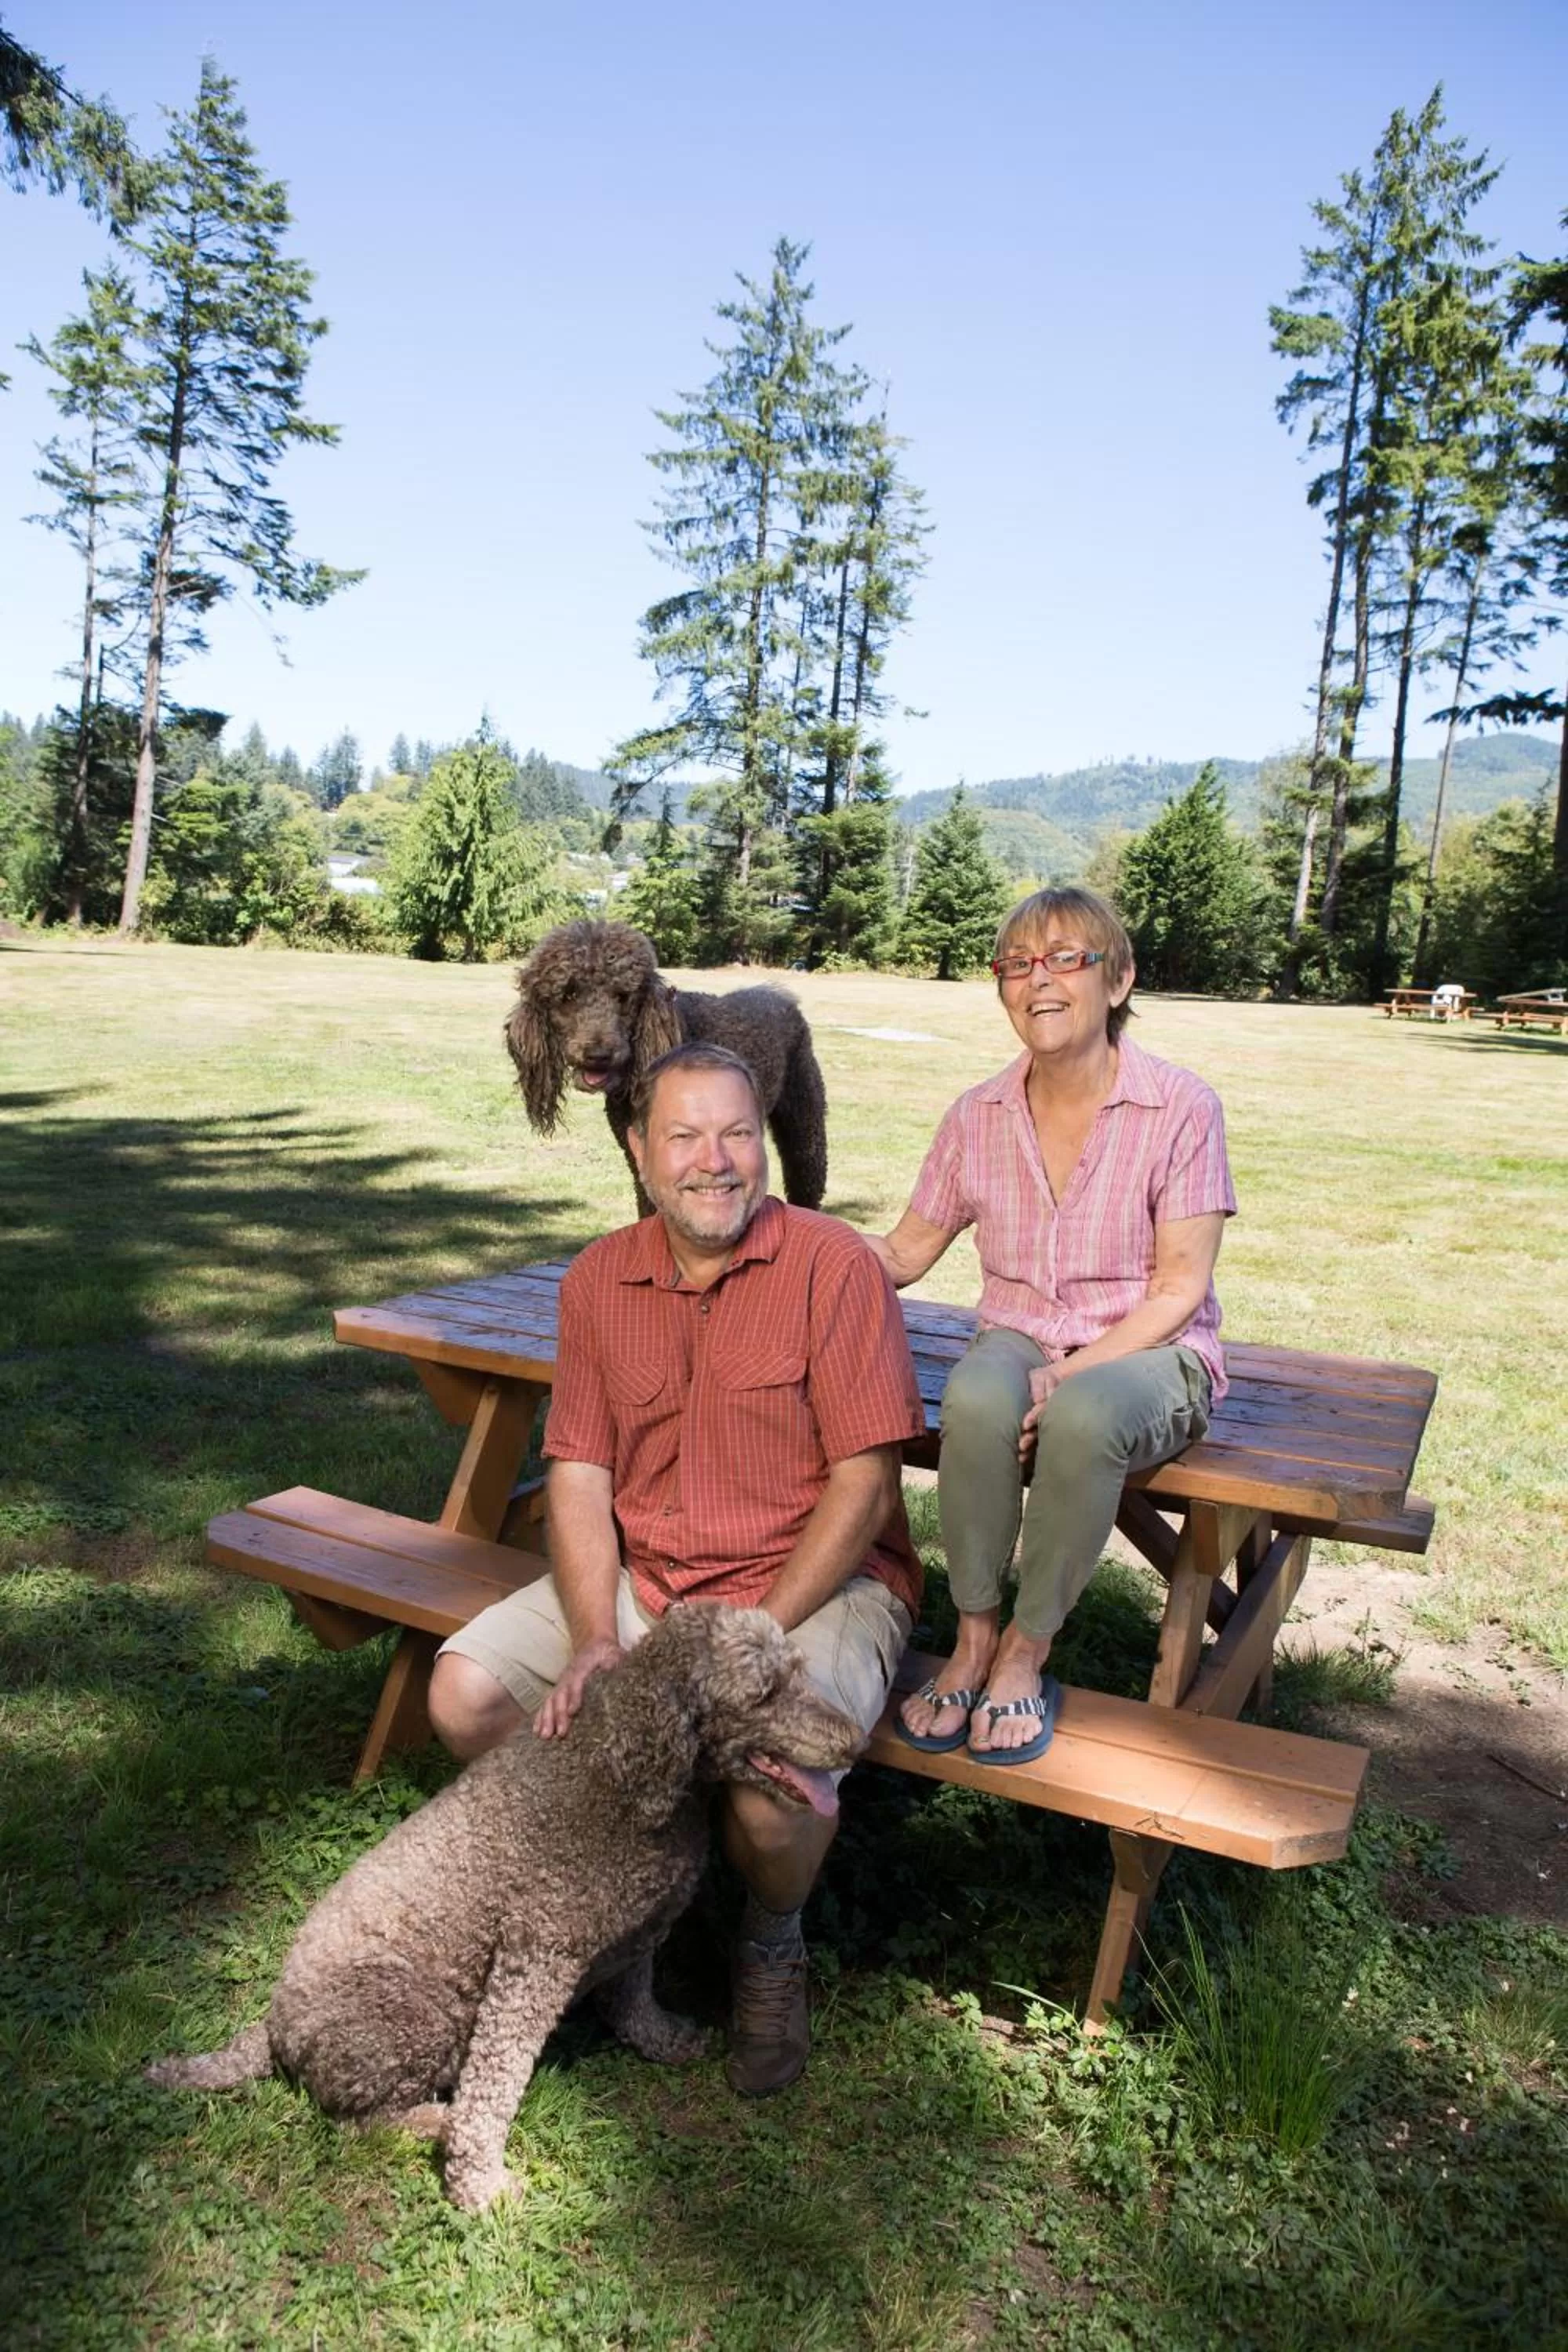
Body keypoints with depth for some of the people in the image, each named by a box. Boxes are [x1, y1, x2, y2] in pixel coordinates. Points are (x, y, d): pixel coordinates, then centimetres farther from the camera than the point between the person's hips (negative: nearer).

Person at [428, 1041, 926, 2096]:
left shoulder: (833, 1264, -14)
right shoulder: (599, 1280, 2)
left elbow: (864, 1485, -16)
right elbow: (579, 1473, 1)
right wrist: (594, 1639, -14)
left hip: (818, 1582, -5)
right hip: (640, 1576, 5)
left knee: (771, 1777, -30)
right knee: (465, 1690, -9)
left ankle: (772, 1947, 10)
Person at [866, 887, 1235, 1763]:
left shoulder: (1182, 1107, -8)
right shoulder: (979, 1116, 4)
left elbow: (1180, 1287, -11)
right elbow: (904, 1254, 8)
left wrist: (1069, 1373, -23)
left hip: (1146, 1354, -2)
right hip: (1020, 1340, 3)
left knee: (1085, 1416, -38)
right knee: (977, 1399, -35)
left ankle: (1026, 1653, -15)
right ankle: (976, 1637, -13)